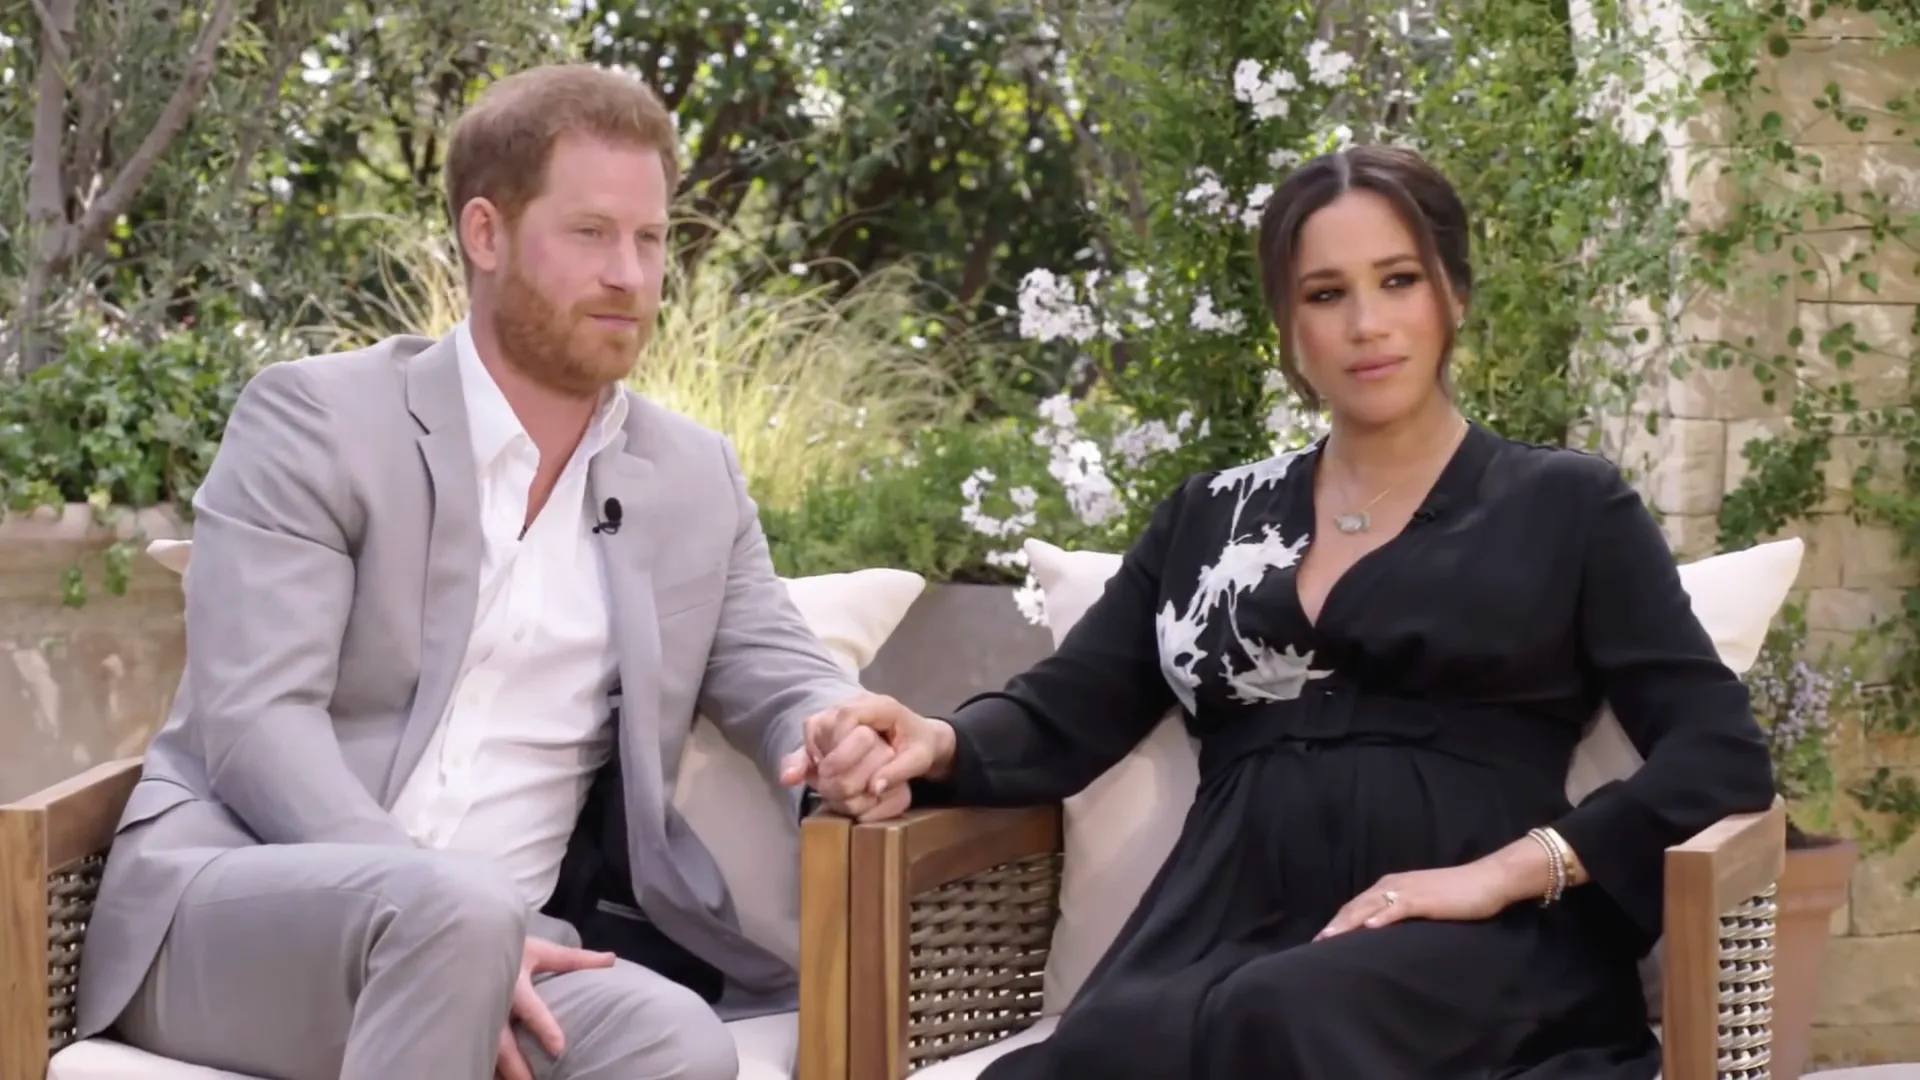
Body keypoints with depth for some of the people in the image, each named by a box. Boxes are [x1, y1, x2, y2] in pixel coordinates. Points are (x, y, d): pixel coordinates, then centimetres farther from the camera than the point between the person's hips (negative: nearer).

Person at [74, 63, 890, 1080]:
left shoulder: (695, 480, 14)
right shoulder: (318, 418, -2)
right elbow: (252, 717, -12)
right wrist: (449, 914, -26)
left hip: (486, 942, 4)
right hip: (225, 910, -4)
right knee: (451, 907, -38)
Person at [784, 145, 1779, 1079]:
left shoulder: (1567, 507, 12)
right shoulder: (1209, 516, 23)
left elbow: (1723, 757, 4)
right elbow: (1063, 717, 14)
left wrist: (1504, 872, -11)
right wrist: (937, 746, -10)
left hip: (1468, 954, -2)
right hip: (1221, 946, 2)